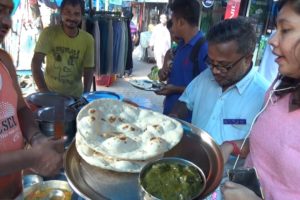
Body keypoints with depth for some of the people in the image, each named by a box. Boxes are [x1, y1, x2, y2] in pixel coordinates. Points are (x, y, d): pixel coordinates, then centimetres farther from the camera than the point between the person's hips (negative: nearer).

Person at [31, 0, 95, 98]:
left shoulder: (88, 39, -8)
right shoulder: (49, 32, -13)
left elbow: (88, 69, -4)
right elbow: (36, 63, -16)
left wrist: (86, 95, -16)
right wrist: (44, 92, -25)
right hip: (50, 92, -1)